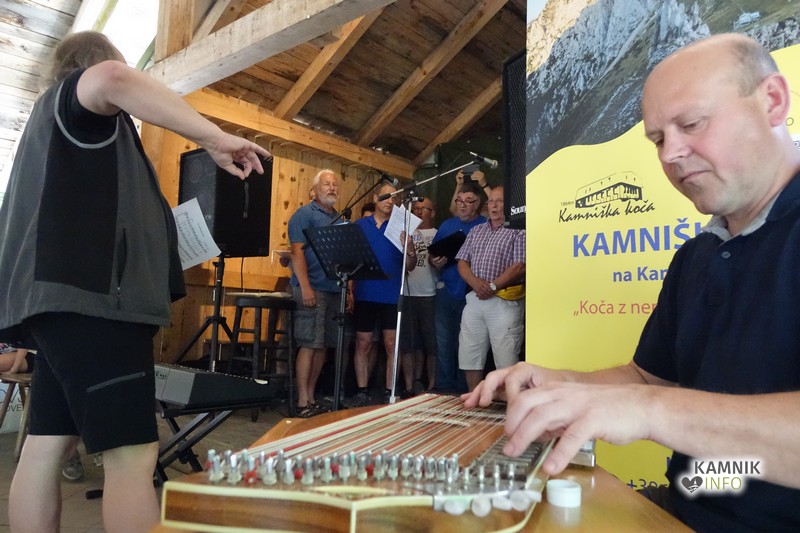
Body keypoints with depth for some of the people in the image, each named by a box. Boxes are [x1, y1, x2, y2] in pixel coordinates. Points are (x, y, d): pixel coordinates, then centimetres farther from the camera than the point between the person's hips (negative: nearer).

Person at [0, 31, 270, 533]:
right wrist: (217, 139, -23)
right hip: (91, 295, -11)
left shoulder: (56, 120, 31)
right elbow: (111, 80, -24)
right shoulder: (71, 93, 3)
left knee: (47, 447, 9)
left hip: (71, 297, 11)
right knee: (133, 452, -12)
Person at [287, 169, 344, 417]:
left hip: (334, 290, 7)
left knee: (323, 345, 9)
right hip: (312, 289, -7)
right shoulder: (304, 214, -2)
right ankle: (303, 402, 0)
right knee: (309, 345, -7)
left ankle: (311, 397, 18)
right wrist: (305, 287, -21)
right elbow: (297, 251, -12)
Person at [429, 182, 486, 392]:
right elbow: (432, 254, 17)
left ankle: (463, 390, 18)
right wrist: (435, 261, -4)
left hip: (471, 294, -4)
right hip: (445, 291, 4)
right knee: (443, 343, 6)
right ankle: (444, 388, 17)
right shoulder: (447, 225, 14)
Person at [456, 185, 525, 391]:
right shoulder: (476, 231, 17)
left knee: (506, 361, -4)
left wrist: (492, 286, -15)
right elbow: (462, 262, 10)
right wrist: (476, 283, -9)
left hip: (504, 301, -6)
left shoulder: (519, 231, -1)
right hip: (474, 299, 6)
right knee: (470, 356, 11)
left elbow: (520, 266, -11)